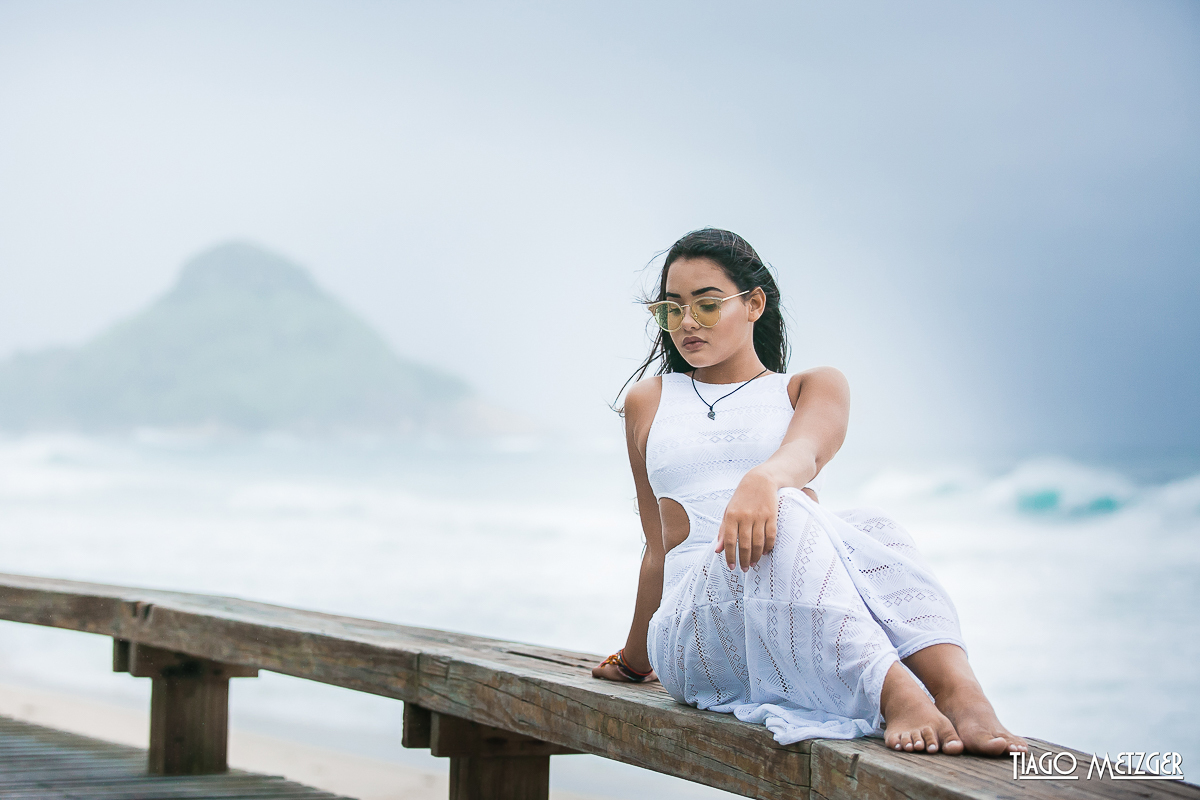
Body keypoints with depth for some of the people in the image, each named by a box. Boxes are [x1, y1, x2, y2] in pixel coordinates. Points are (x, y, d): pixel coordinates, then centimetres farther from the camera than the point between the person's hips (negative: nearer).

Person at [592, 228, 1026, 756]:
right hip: (697, 622, -1)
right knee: (788, 516, -35)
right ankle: (894, 694, -57)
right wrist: (635, 659, 35)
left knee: (870, 530, -35)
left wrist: (762, 480, -33)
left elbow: (804, 453, -9)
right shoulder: (648, 401, 25)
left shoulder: (814, 388, 17)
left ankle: (960, 694, -57)